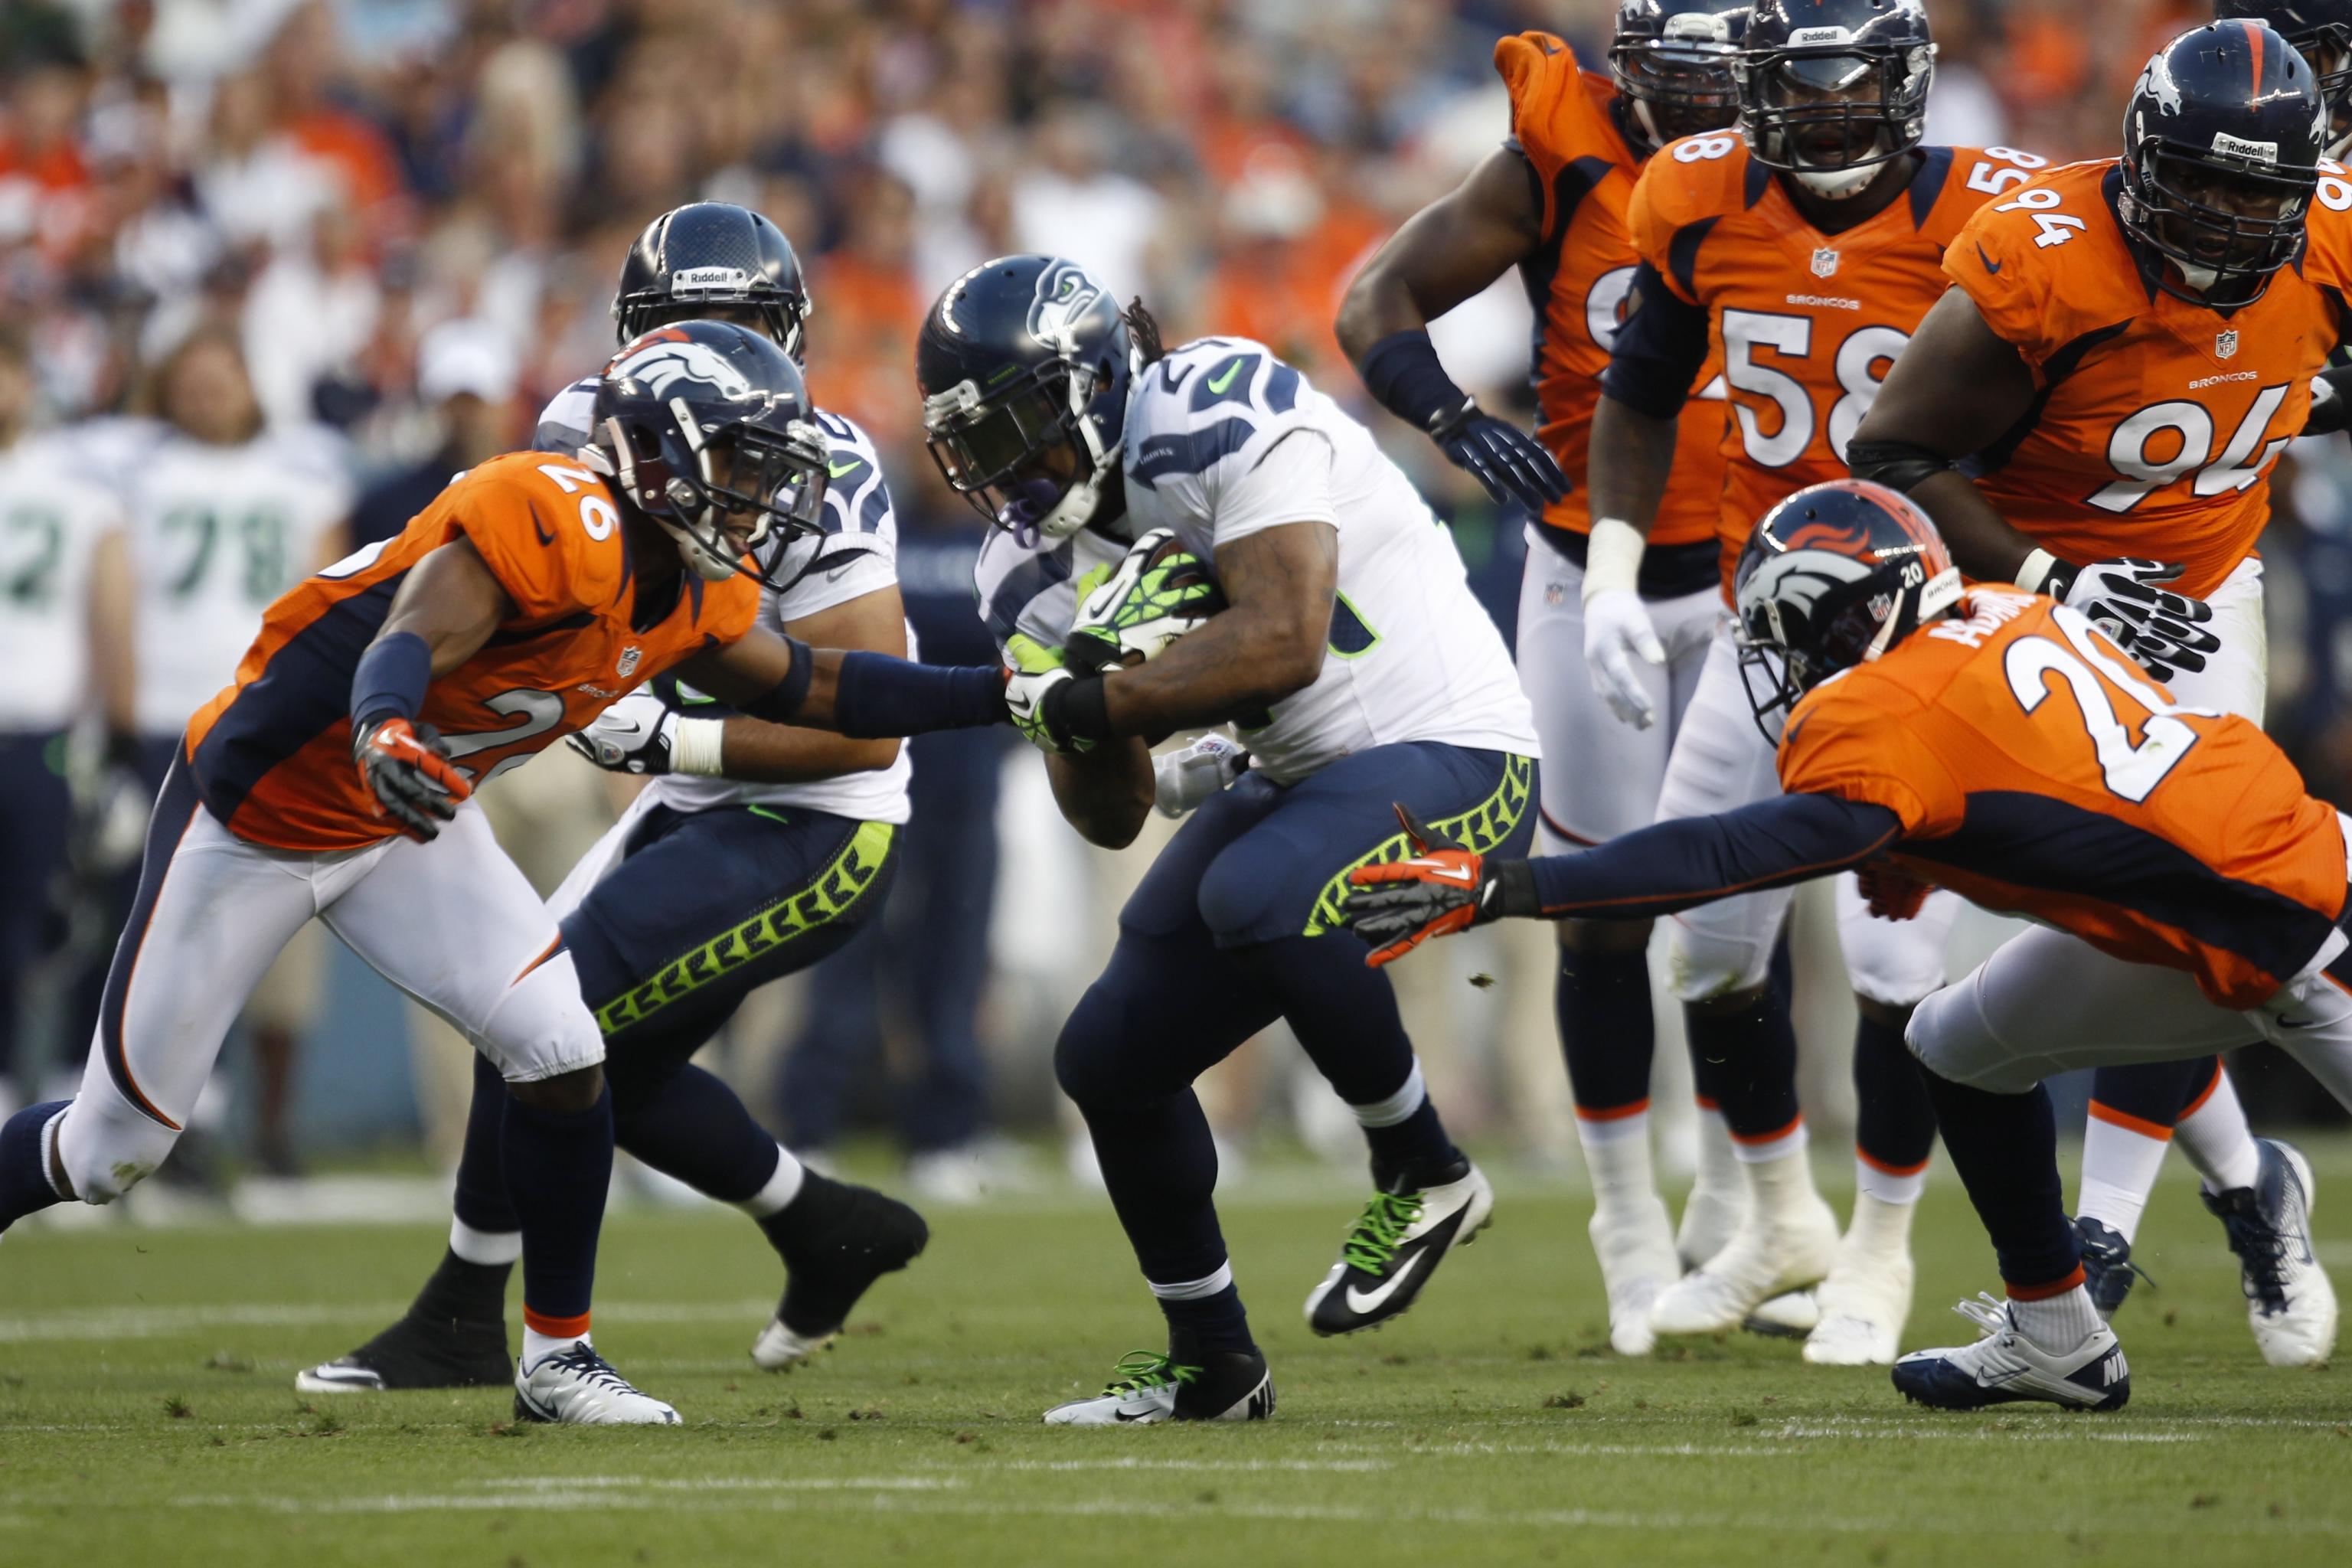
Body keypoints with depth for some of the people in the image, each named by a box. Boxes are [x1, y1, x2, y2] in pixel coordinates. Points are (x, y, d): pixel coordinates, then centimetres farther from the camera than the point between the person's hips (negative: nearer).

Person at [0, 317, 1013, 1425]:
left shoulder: (694, 598, -4)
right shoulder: (551, 524, -31)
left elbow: (807, 689, 10)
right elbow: (410, 640, -46)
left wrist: (1003, 692, 4)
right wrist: (383, 732, -68)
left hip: (402, 827, 7)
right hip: (255, 820, -7)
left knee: (562, 1053, -11)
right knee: (112, 1148, 1)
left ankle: (556, 1359, 5)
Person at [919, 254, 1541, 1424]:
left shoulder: (1221, 417, -20)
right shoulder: (1040, 566, 4)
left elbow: (1283, 643, -30)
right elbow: (1110, 819, 2)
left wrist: (1093, 700, -26)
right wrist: (1099, 672, -17)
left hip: (1446, 754, -9)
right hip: (1295, 784, 9)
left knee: (1257, 897, -35)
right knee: (1110, 1060, 4)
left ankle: (1425, 1177, -12)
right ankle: (1212, 1367, 22)